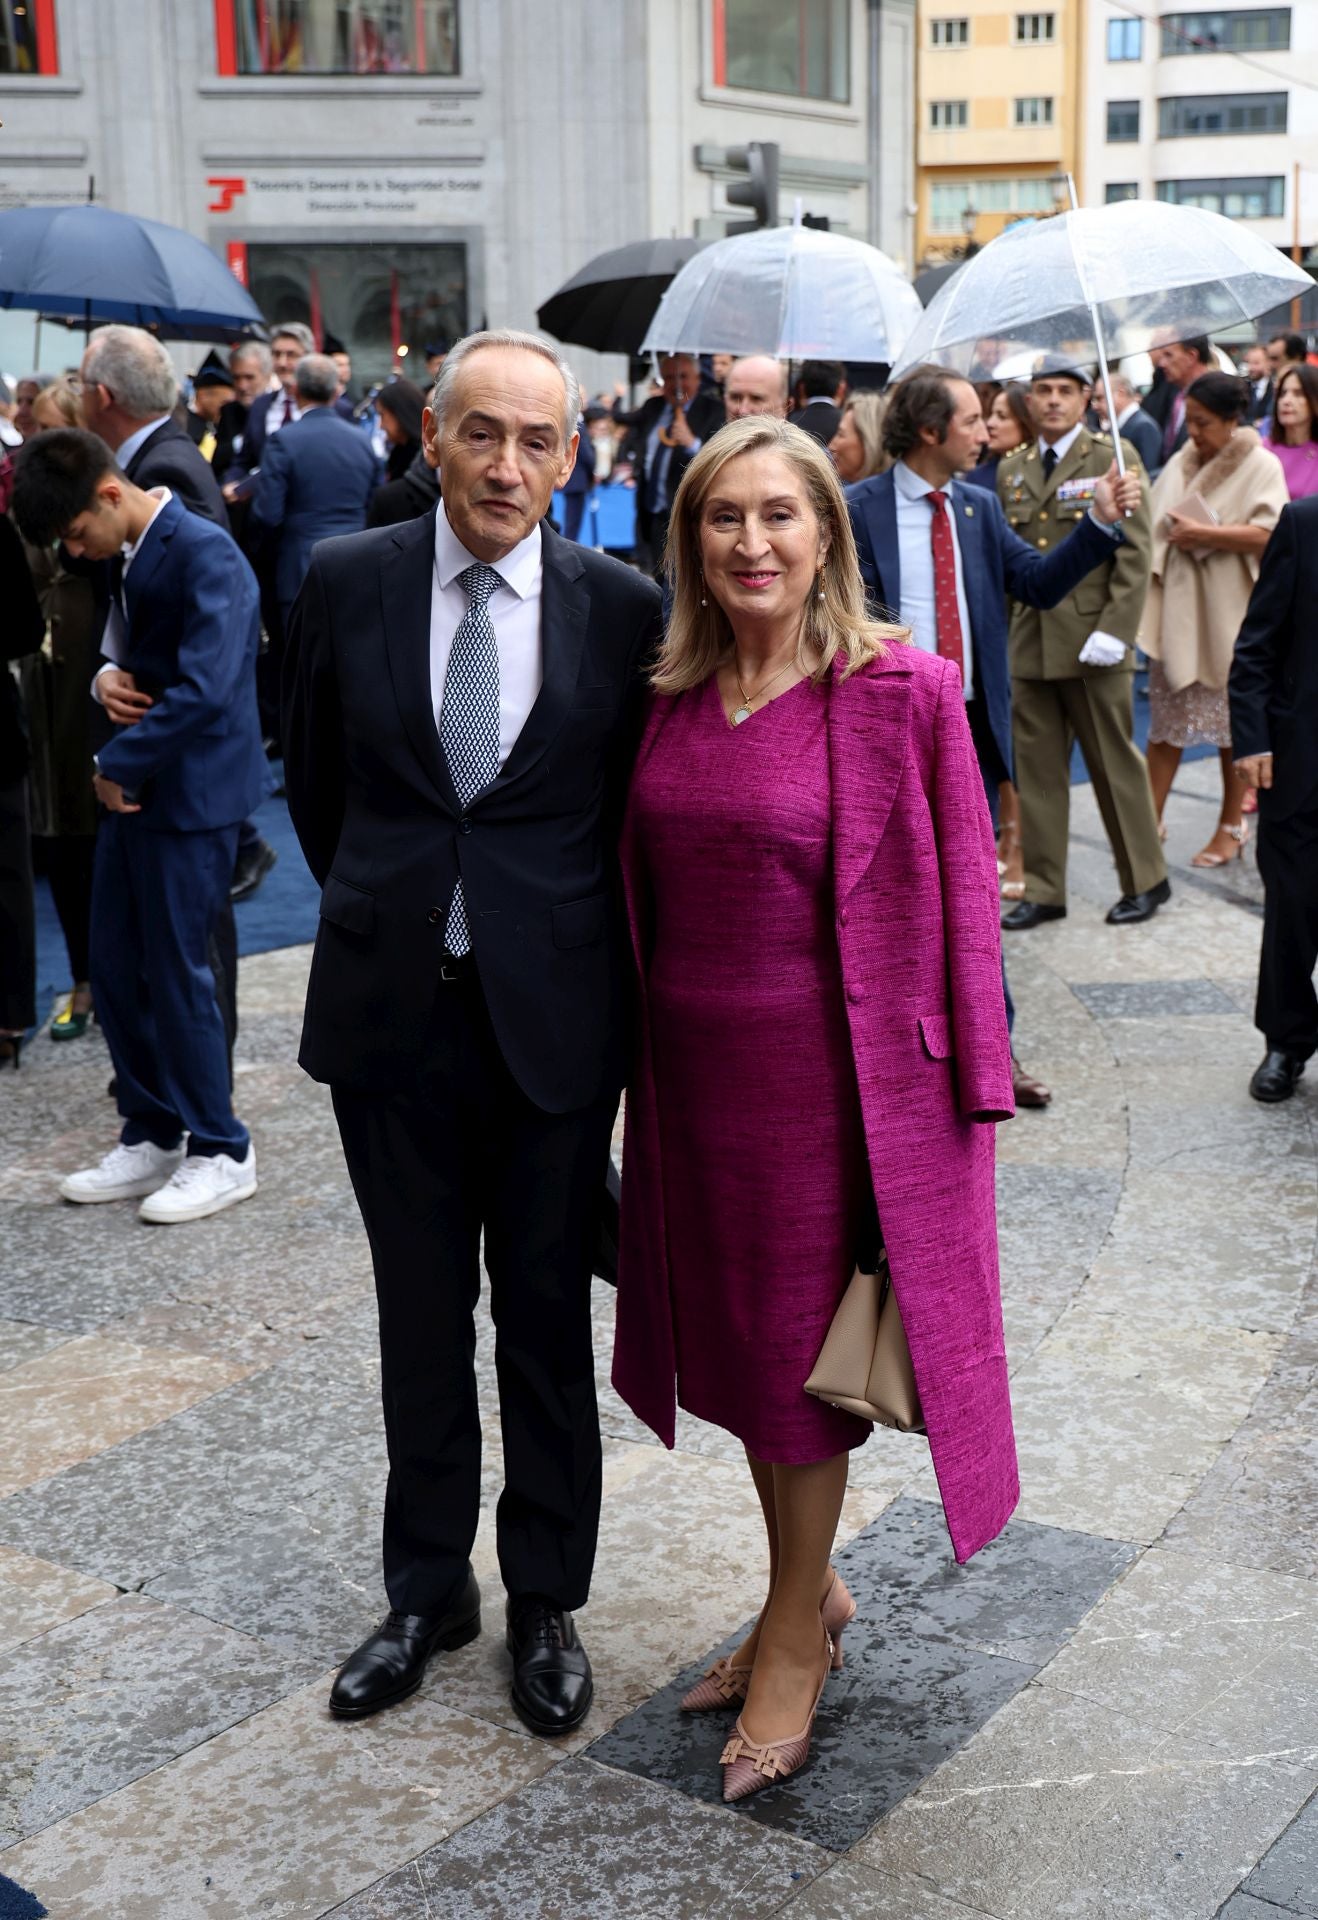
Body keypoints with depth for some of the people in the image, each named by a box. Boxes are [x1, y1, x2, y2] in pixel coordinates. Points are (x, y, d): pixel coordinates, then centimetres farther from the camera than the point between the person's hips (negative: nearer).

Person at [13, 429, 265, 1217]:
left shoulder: (203, 553, -19)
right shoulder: (128, 554, 10)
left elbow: (203, 689, -27)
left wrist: (120, 764, -18)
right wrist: (109, 675, 0)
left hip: (191, 792, -9)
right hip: (133, 787, 9)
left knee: (177, 972, -1)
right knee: (116, 967, 12)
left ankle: (222, 1153, 15)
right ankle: (152, 1137, 27)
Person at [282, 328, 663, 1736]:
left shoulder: (623, 608, -4)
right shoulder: (346, 582, -1)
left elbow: (638, 805, 5)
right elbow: (314, 778, 11)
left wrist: (554, 932, 5)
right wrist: (383, 912, 13)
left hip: (555, 1012, -1)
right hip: (390, 1006, 2)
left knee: (548, 1315, 11)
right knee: (420, 1316, 14)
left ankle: (545, 1599, 29)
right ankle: (426, 1590, 32)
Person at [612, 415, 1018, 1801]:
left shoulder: (902, 691, -12)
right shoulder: (673, 694, 3)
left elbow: (954, 896, -9)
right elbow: (647, 882, 9)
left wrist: (967, 1086, -9)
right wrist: (645, 1052, 7)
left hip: (825, 1061, -5)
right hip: (691, 1063, 5)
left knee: (805, 1338, 8)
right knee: (736, 1331, 16)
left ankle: (799, 1633, 28)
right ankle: (809, 1586, 38)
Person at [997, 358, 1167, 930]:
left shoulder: (1113, 460, 0)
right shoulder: (1011, 471, 13)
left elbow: (1134, 554, -6)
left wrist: (1115, 630, -14)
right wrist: (998, 634, 7)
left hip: (1091, 644, -4)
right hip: (1029, 643, 4)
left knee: (1116, 764, 3)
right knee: (1036, 771, 6)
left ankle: (1145, 880, 17)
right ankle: (1043, 889, 14)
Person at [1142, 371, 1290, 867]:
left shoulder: (1261, 466, -5)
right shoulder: (1180, 464, 9)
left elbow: (1268, 534, -15)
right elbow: (1157, 526, 13)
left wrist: (1202, 534, -16)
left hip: (1229, 613, -4)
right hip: (1177, 607, 4)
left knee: (1234, 721, 5)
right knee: (1167, 717, 5)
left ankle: (1231, 826, 16)